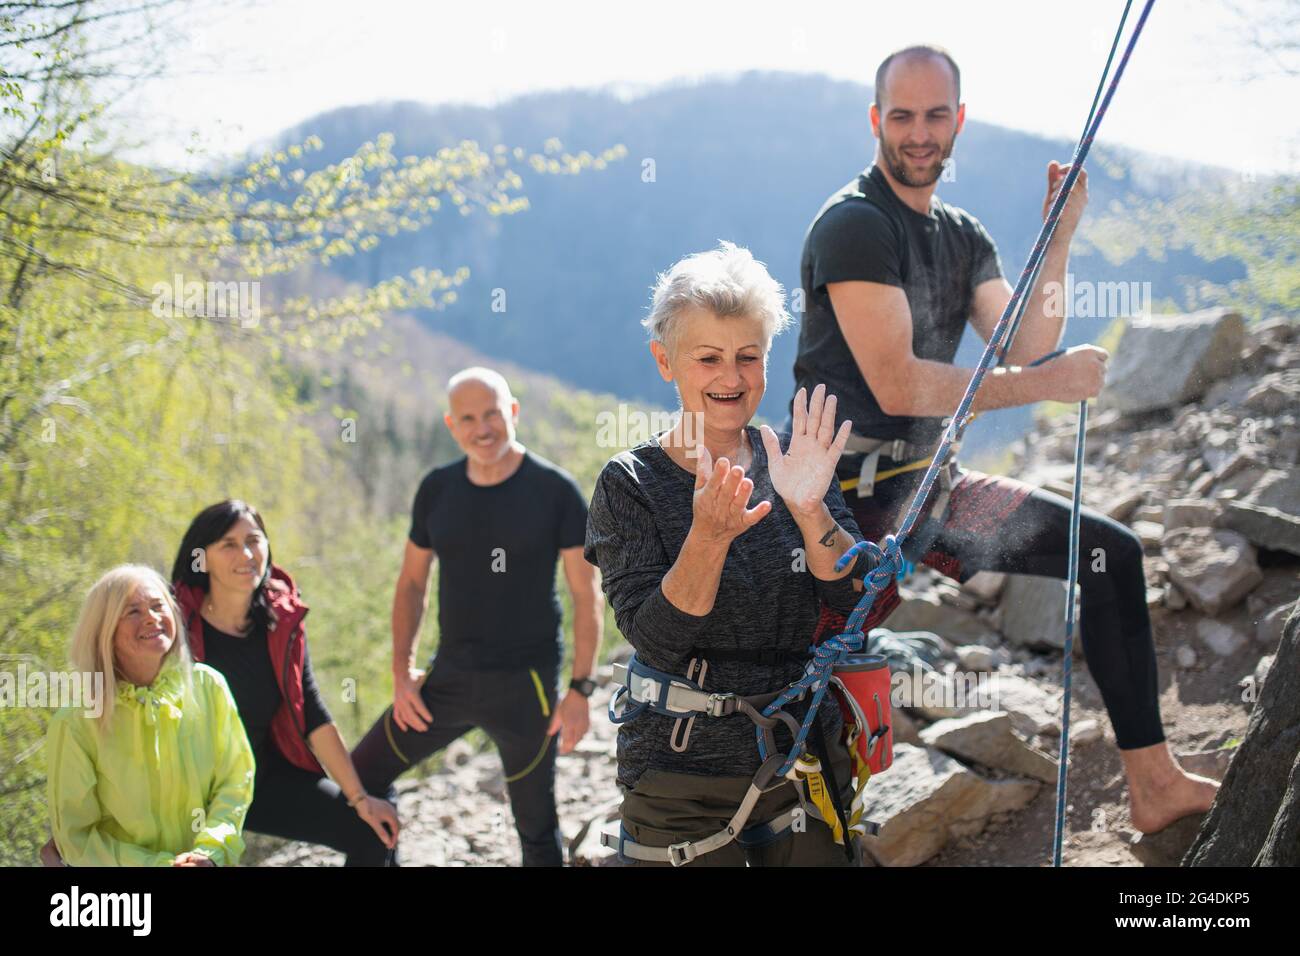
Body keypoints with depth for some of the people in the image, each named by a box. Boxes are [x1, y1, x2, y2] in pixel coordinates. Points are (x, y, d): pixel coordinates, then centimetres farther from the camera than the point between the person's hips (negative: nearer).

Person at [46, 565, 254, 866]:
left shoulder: (207, 686, -2)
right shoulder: (75, 723, -10)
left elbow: (235, 780, 4)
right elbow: (76, 837, -5)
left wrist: (209, 852, -11)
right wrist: (160, 865, -14)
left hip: (203, 862, 2)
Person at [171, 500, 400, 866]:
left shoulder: (282, 620, -3)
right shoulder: (179, 626, -18)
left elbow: (313, 715, 1)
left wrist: (360, 798, -1)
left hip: (267, 777, 5)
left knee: (374, 834, -2)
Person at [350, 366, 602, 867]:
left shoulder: (555, 491, -8)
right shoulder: (437, 489, 3)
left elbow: (587, 595, -7)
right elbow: (412, 582, 12)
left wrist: (580, 689, -12)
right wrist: (401, 673, 3)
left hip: (525, 684, -4)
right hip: (450, 677, 4)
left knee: (536, 826, 4)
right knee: (360, 777, 6)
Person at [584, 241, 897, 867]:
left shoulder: (795, 461, 2)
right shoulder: (630, 482, -7)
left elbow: (856, 601, -8)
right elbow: (656, 640, -16)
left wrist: (808, 510, -24)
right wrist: (709, 534, -30)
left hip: (804, 767, 3)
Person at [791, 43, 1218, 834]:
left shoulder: (964, 236, 13)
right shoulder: (855, 225, -15)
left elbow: (1024, 349, 2)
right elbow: (896, 384, -24)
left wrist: (1060, 237, -7)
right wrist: (1052, 383, -21)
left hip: (933, 482, 9)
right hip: (858, 495, -8)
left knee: (1111, 551, 5)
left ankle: (1154, 781, 9)